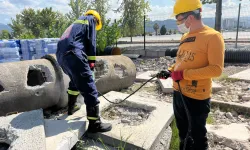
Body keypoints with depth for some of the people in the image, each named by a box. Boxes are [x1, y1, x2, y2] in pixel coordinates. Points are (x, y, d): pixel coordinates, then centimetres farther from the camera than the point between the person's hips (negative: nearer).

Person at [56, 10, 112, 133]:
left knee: (75, 81, 31)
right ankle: (94, 124, -5)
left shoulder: (76, 23, 37)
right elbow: (91, 42, 2)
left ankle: (71, 108, 41)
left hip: (60, 55, 9)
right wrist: (92, 61, 5)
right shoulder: (91, 19, 16)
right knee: (89, 89, -7)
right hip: (72, 54, -9)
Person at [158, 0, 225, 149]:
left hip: (197, 98, -7)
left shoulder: (213, 36, -15)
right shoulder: (185, 37, 8)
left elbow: (216, 69, -21)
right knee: (183, 131, 24)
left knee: (197, 135, 12)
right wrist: (170, 71, 3)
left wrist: (184, 74, -23)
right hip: (178, 93, 8)